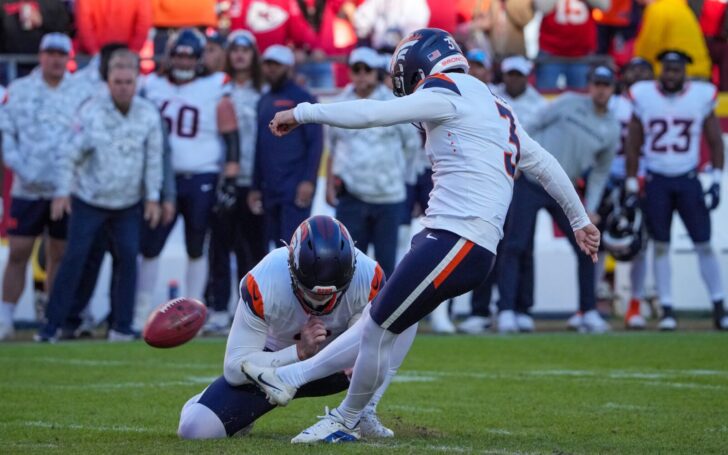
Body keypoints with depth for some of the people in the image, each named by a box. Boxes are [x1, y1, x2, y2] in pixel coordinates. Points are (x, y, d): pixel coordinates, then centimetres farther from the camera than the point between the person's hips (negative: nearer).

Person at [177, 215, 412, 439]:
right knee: (196, 428, -22)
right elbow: (235, 369, -28)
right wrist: (299, 351, -39)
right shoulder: (263, 284, -32)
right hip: (277, 362, -1)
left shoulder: (368, 276, -27)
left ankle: (363, 413, -15)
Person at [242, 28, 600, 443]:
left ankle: (346, 423, 16)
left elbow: (372, 113, -11)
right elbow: (546, 165, 26)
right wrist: (580, 220, 36)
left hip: (455, 244, -10)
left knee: (380, 329, 1)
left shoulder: (448, 94, -6)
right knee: (378, 320, 15)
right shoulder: (495, 109, 21)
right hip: (445, 238, 10)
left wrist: (302, 113, -2)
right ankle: (292, 378, 21)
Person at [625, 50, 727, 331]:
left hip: (688, 181, 0)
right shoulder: (643, 96, -3)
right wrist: (631, 186, 2)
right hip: (656, 182, 0)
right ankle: (667, 310, 7)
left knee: (704, 244, 0)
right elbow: (633, 145, 4)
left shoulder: (702, 96, -3)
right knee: (661, 246, 1)